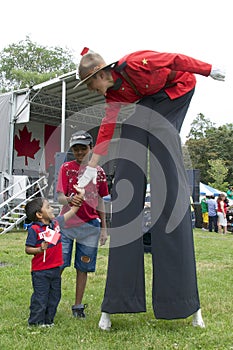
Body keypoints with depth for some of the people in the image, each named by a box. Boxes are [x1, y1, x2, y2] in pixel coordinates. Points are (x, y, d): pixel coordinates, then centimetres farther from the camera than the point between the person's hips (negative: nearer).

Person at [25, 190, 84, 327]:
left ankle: (48, 320, 29)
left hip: (55, 268, 7)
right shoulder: (34, 229, -16)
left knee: (54, 295, 15)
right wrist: (40, 249, -29)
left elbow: (71, 213, 14)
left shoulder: (56, 223, 3)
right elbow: (28, 249, -14)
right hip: (40, 271, -7)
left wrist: (79, 200, 8)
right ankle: (36, 321, 16)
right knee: (40, 297, 1)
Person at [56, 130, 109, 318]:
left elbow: (100, 201, 13)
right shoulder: (67, 167, 0)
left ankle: (78, 306, 20)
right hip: (67, 224, -2)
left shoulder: (99, 171, 7)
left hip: (90, 226, 2)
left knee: (83, 268, 8)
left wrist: (104, 228, 12)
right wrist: (69, 200, -33)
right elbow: (60, 196, -9)